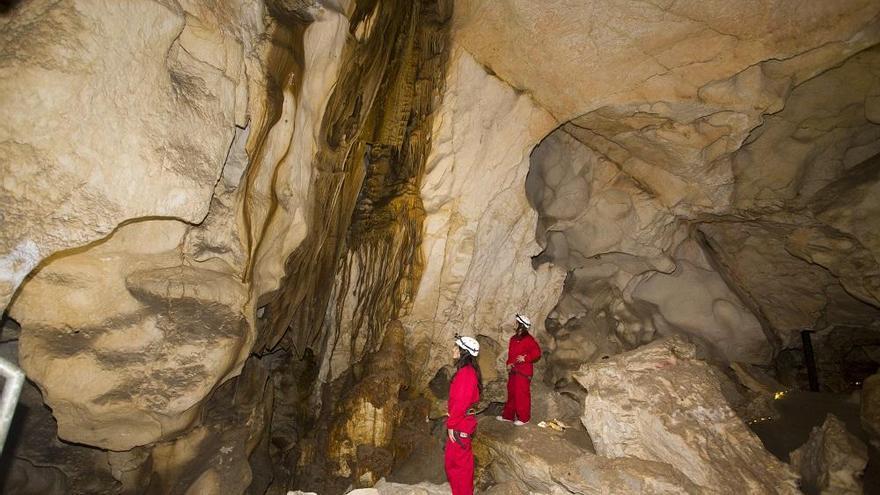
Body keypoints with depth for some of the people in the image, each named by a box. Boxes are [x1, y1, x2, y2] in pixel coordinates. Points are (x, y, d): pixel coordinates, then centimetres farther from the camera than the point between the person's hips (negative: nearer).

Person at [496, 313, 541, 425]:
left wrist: (525, 358, -21)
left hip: (523, 372, -8)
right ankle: (508, 415, 23)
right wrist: (509, 363, 4)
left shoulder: (528, 339, -12)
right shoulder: (514, 338, 12)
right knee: (511, 393, 14)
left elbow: (537, 353, -16)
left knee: (522, 394, -2)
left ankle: (523, 418, 7)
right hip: (513, 371, 8)